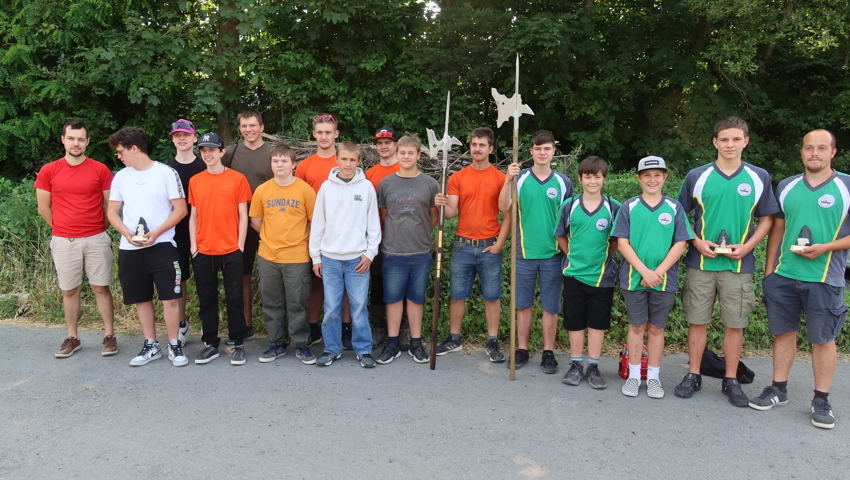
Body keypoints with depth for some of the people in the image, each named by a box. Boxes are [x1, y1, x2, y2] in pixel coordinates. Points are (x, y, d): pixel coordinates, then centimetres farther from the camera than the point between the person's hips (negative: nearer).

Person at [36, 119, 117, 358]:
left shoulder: (100, 170, -1)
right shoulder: (48, 171, 1)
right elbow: (43, 207, 7)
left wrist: (100, 227, 6)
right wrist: (63, 229, 9)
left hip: (96, 240, -1)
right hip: (63, 241, 1)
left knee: (101, 288, 5)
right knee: (70, 291, 10)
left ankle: (109, 336, 12)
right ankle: (72, 338, 21)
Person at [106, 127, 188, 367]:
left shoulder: (166, 173, -4)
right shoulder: (121, 176, 10)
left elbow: (180, 209, -6)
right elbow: (112, 211, 11)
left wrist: (156, 233, -16)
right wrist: (127, 233, -7)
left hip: (162, 246, -5)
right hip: (130, 249, 5)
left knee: (170, 297, -6)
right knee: (141, 299, 10)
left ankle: (175, 346, 8)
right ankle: (151, 346, 23)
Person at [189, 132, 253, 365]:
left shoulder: (237, 179, -3)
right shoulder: (195, 181, 7)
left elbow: (243, 215, -2)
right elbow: (193, 215, 10)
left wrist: (240, 245, -7)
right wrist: (193, 244, 2)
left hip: (231, 251, -3)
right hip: (203, 252, 3)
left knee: (234, 298, 4)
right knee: (206, 300, 10)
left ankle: (238, 344, 15)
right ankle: (210, 344, 21)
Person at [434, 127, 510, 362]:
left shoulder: (500, 178, 0)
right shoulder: (457, 178, 5)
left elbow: (508, 215, 0)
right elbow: (451, 213, 0)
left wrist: (499, 243, -7)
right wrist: (442, 205, -22)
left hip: (489, 247, -2)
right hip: (462, 245, 2)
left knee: (492, 296, 5)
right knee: (457, 294, 8)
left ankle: (493, 343, 16)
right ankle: (454, 339, 21)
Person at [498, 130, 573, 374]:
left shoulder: (563, 182, 5)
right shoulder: (520, 178, 1)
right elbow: (503, 207, -12)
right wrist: (507, 181, -25)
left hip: (552, 254, 0)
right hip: (524, 253, 0)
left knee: (551, 306, 7)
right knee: (523, 304, 9)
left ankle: (548, 353, 19)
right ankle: (522, 350, 22)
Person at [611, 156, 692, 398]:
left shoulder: (674, 208, 3)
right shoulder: (629, 207, 1)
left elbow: (680, 243, -1)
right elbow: (622, 242, -4)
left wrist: (658, 272, -12)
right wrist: (644, 271, -13)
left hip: (664, 280, 1)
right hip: (633, 278, -1)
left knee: (656, 328, 9)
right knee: (637, 326, 7)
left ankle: (653, 377, 20)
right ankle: (634, 376, 19)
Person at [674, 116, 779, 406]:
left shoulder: (759, 178, 3)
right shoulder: (697, 176, 1)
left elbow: (766, 219, 9)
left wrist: (747, 246, -7)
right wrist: (697, 242, -8)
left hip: (739, 265, 0)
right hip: (701, 263, 0)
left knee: (735, 324, 6)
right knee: (697, 321, 6)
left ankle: (731, 381, 20)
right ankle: (693, 376, 19)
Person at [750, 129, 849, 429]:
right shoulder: (786, 187, 9)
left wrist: (825, 248, -16)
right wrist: (768, 270, 9)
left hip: (824, 278, -3)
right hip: (783, 276, 3)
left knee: (823, 338, 4)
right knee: (784, 332, 11)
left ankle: (821, 401, 16)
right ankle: (778, 390, 23)